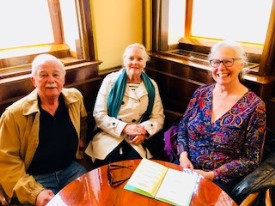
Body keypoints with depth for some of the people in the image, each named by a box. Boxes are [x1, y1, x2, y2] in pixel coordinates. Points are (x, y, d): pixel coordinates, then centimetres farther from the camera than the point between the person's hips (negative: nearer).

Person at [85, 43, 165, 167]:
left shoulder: (151, 86, 7)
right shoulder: (111, 80, 1)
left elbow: (158, 117, 4)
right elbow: (99, 114, -5)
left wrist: (144, 130, -17)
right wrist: (124, 128, -18)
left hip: (136, 139, 2)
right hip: (109, 135, -1)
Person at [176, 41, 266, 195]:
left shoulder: (254, 106, -11)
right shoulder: (201, 92, 0)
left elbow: (251, 159, -8)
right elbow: (183, 128, 8)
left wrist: (211, 175, -16)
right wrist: (183, 156, -9)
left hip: (221, 180, -3)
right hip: (187, 169, 4)